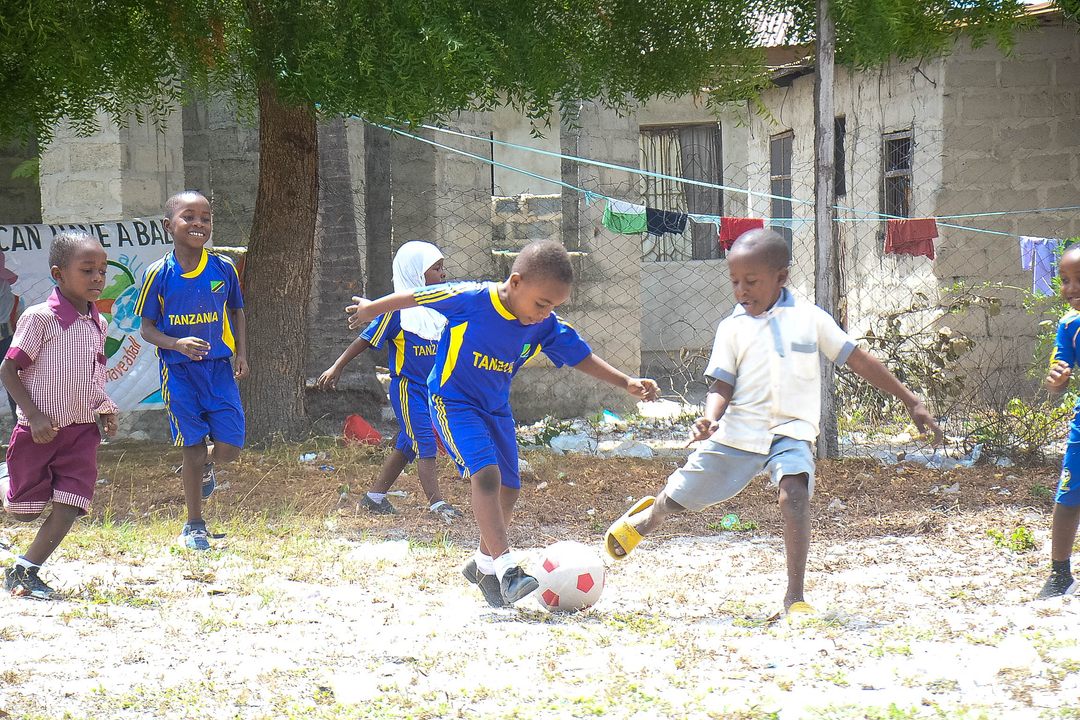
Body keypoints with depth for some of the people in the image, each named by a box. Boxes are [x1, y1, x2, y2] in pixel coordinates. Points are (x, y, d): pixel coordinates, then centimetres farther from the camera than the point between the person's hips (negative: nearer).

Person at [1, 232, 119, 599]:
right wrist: (34, 415, -20)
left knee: (69, 509, -7)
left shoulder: (98, 324, 7)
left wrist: (105, 409, 5)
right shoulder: (40, 317, -15)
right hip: (40, 430, -5)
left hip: (82, 431, 5)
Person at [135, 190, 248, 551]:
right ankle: (194, 526, 16)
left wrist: (241, 353, 4)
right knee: (193, 446, 1)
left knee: (230, 447, -5)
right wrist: (178, 343, -22)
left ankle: (204, 467, 34)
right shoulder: (159, 274, -8)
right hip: (179, 371, -2)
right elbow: (146, 328, -4)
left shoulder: (223, 268, -1)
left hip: (219, 368, 2)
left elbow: (236, 311, 15)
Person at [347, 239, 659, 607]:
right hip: (453, 400, -6)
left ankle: (484, 563, 32)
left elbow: (580, 355, 3)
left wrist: (626, 382, -7)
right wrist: (371, 308, 7)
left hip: (496, 408, 6)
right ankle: (506, 567, -29)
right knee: (485, 473, -24)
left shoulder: (546, 327, -10)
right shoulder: (468, 300, -24)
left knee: (508, 487, 9)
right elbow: (417, 297, -9)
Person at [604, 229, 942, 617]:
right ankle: (648, 517, 49)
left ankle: (795, 596, -26)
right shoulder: (732, 327, 2)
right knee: (679, 498, 10)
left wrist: (911, 402, 4)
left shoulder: (809, 318, 0)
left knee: (794, 494, -30)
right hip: (737, 432, 2)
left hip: (790, 433, -2)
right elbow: (722, 385, -1)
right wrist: (710, 417, -25)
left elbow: (859, 360, 4)